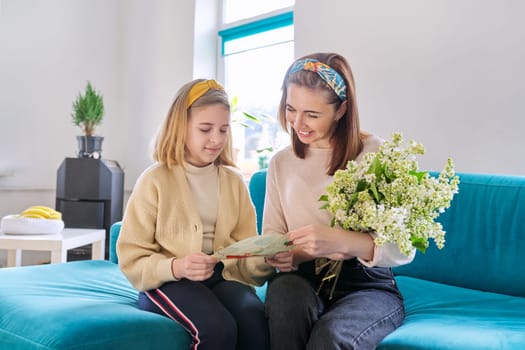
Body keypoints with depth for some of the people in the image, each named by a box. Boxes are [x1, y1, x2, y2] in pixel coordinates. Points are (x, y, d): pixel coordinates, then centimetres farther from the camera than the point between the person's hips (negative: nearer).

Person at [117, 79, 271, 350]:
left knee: (255, 323, -30)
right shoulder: (156, 180, -2)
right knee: (218, 327, -33)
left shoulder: (234, 180, 11)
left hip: (222, 276, 3)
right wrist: (175, 267, -23)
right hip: (168, 281, -3)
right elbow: (131, 259, -4)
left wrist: (264, 259, -13)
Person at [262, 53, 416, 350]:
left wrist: (340, 241, -31)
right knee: (283, 287, -32)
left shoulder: (375, 154, -6)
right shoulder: (281, 163, 9)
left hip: (369, 285, -3)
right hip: (306, 282, 4)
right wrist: (282, 255, -17)